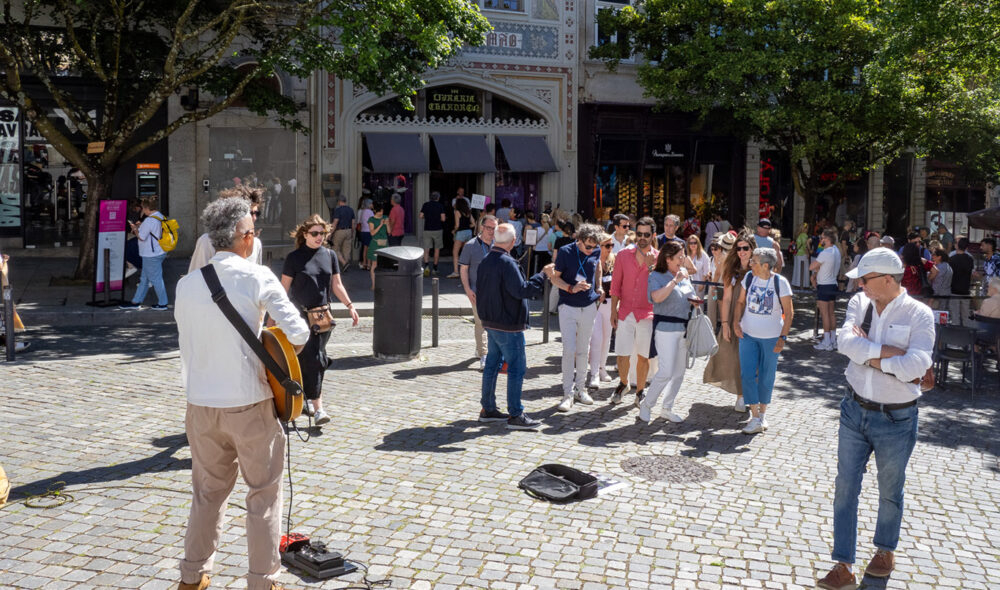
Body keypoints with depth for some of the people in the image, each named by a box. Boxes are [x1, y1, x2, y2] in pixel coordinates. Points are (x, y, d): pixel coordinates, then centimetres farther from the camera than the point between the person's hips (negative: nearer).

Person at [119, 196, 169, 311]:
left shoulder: (149, 220, -22)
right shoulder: (159, 216, 7)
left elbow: (141, 237, -18)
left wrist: (135, 229, -1)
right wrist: (140, 226, 12)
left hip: (152, 256, -10)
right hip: (158, 253, 10)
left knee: (156, 279, 1)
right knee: (144, 278, 16)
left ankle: (162, 304, 11)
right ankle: (136, 302, 25)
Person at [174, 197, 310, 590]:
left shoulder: (186, 284, 3)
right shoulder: (258, 277, -11)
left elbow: (187, 343, 10)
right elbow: (298, 333, -15)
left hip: (201, 405, 5)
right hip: (249, 404, -4)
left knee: (208, 490, 21)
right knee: (263, 492, 11)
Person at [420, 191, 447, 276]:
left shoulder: (425, 205, 2)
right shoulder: (440, 206, -4)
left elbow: (421, 216, 1)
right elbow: (443, 218, -8)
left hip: (427, 229, 1)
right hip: (438, 229, -1)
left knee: (426, 249, 0)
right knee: (437, 249, 12)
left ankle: (426, 265, -23)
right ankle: (434, 268, 15)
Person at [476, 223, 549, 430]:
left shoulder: (485, 261, 8)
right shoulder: (506, 262, -20)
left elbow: (479, 287, 17)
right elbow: (522, 290, -22)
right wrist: (542, 275, -14)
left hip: (491, 322, 9)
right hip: (508, 325, -9)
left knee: (492, 364, 16)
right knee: (516, 368, -2)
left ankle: (488, 409, 23)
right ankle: (515, 415, 1)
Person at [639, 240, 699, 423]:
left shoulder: (684, 273, 13)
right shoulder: (656, 276, -8)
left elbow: (691, 296, 27)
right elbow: (657, 297, -27)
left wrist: (695, 301, 4)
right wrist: (675, 280, -25)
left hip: (685, 328, 7)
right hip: (666, 328, -7)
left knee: (679, 372, 10)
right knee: (666, 372, -11)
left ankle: (667, 408, 22)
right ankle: (646, 405, 7)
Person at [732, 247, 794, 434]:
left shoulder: (780, 282, -11)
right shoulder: (749, 278, -2)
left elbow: (788, 313, -6)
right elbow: (740, 302, 10)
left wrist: (783, 337, -11)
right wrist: (736, 321, -5)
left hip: (771, 337, -2)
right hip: (748, 334, 3)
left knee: (766, 376, 9)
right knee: (747, 374, -4)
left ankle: (762, 413, 27)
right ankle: (755, 418, 2)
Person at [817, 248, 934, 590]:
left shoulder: (919, 314, -13)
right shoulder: (859, 303, -2)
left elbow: (916, 366, -26)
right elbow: (845, 342, -18)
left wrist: (870, 355, -18)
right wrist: (891, 351, -22)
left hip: (896, 420, -3)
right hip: (855, 409, 3)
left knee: (890, 491, 16)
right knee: (846, 488, 4)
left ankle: (885, 549, 41)